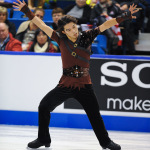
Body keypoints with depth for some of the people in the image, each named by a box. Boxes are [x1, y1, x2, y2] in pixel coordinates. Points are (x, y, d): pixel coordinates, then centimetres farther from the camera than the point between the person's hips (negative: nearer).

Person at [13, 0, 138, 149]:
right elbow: (42, 25, -3)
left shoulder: (86, 37, -3)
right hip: (65, 85, 1)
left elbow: (105, 25, -7)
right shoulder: (61, 40, -2)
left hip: (84, 85, -1)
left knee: (95, 115, 3)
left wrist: (124, 16, -13)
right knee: (44, 107, -1)